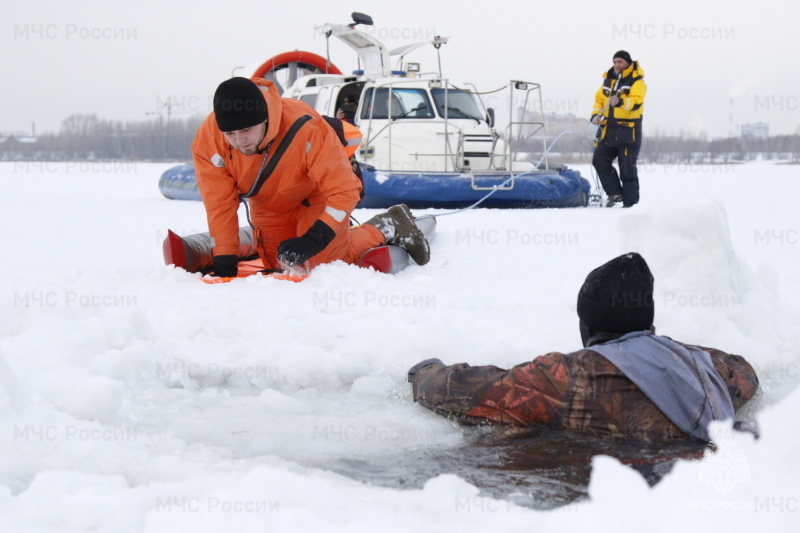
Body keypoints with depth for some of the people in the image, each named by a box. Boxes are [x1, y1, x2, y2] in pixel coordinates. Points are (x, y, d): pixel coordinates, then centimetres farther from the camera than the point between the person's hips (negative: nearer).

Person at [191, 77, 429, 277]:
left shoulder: (305, 129, -41)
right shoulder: (208, 141, -31)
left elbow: (345, 191, -34)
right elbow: (219, 205, -22)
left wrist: (313, 239, -42)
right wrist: (224, 263, -26)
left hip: (319, 196, -4)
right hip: (270, 208, 4)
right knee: (281, 265, 11)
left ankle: (389, 227, 12)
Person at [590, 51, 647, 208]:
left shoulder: (636, 81, -6)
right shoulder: (608, 80, 14)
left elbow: (636, 102, -19)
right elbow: (599, 98, 21)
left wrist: (620, 102, -37)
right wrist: (596, 114, 4)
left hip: (628, 129, -7)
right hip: (608, 129, 7)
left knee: (627, 168, -4)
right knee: (599, 160, 0)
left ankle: (630, 202, 3)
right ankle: (615, 193, 11)